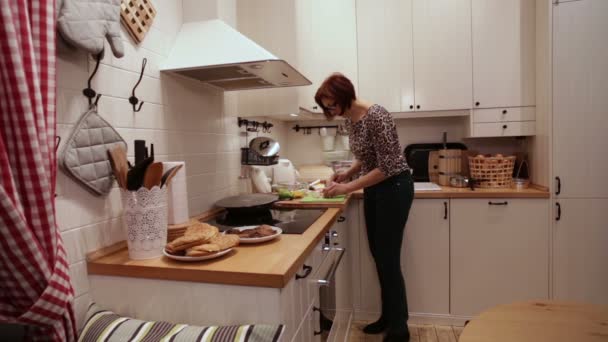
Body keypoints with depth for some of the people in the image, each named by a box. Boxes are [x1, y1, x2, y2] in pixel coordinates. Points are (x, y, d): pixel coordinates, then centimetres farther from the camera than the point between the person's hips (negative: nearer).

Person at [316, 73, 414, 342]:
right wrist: (347, 174, 1)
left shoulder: (376, 116, -22)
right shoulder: (349, 120, 5)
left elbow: (386, 167, -25)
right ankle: (388, 317, 32)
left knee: (388, 259, -2)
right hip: (374, 190, 9)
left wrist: (347, 188, -23)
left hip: (394, 188, -9)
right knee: (378, 255, 14)